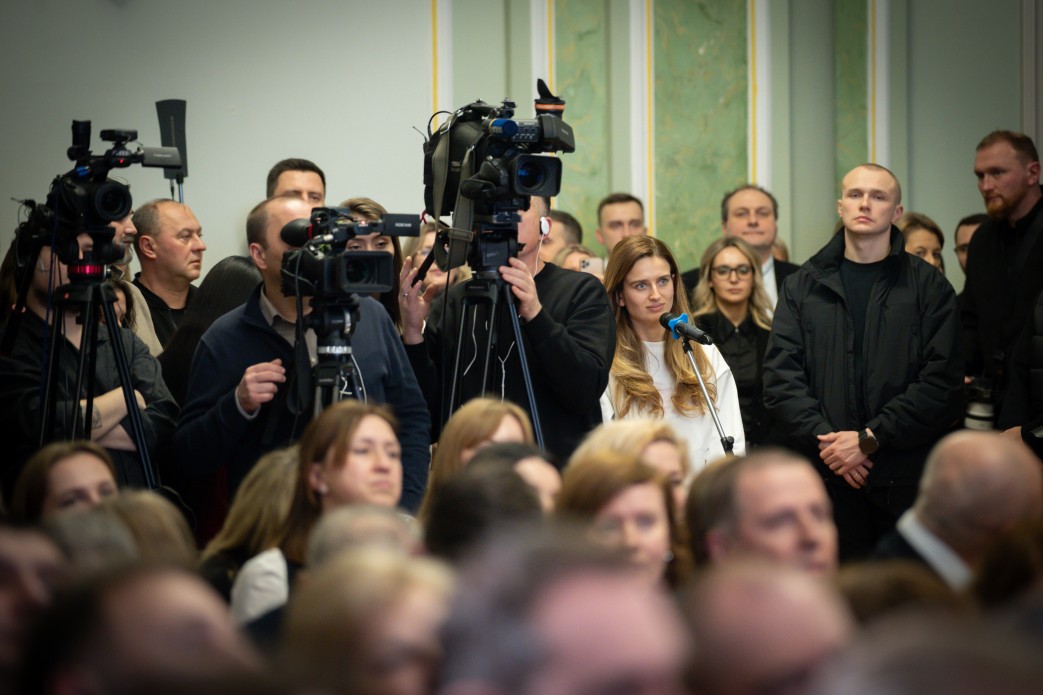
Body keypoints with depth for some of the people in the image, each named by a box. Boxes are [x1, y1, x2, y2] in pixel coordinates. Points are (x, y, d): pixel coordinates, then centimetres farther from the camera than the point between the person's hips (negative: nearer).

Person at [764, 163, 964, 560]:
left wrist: (869, 438, -11)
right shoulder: (804, 286, 13)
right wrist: (825, 439, -10)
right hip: (825, 476, 2)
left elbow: (941, 383, -3)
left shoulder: (929, 288, 6)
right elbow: (780, 378, 4)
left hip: (906, 481, -1)